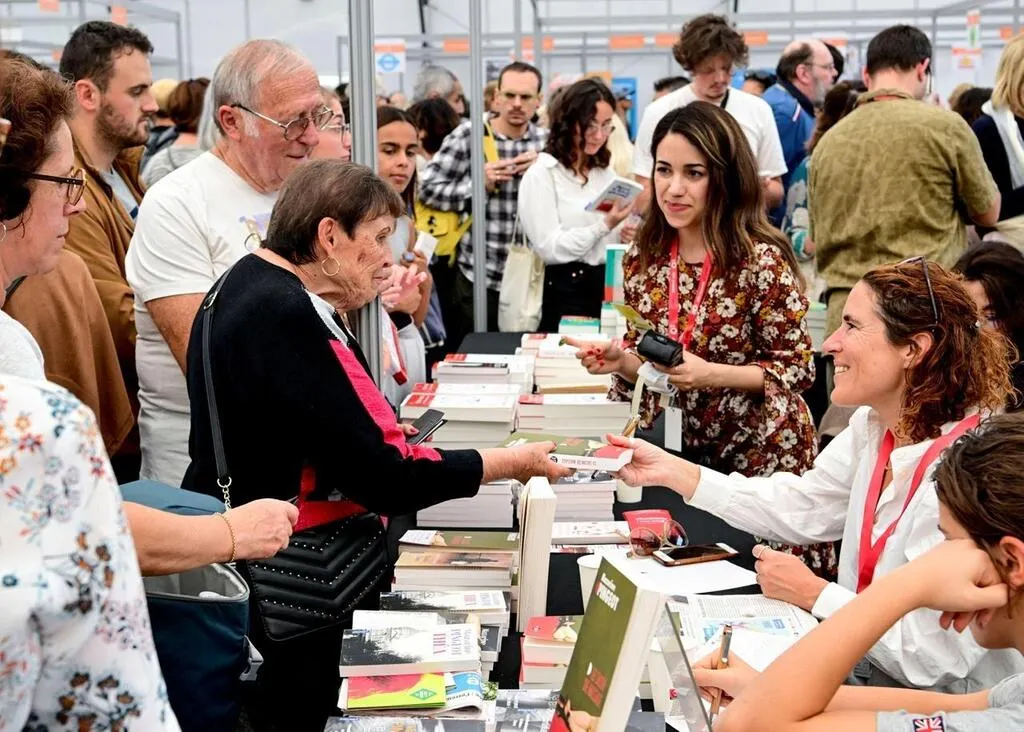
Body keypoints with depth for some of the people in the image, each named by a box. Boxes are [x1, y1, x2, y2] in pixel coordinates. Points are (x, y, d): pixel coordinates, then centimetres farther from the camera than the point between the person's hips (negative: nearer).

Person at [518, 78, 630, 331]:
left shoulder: (606, 172, 13)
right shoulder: (541, 174, -7)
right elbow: (548, 247, -17)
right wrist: (604, 225, -21)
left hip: (607, 288, 6)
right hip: (563, 294, -6)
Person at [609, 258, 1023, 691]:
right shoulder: (874, 426, 0)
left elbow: (935, 655, -29)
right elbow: (801, 507, 11)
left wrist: (813, 593, -16)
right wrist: (671, 471, 5)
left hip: (942, 708, -7)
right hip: (864, 668, 7)